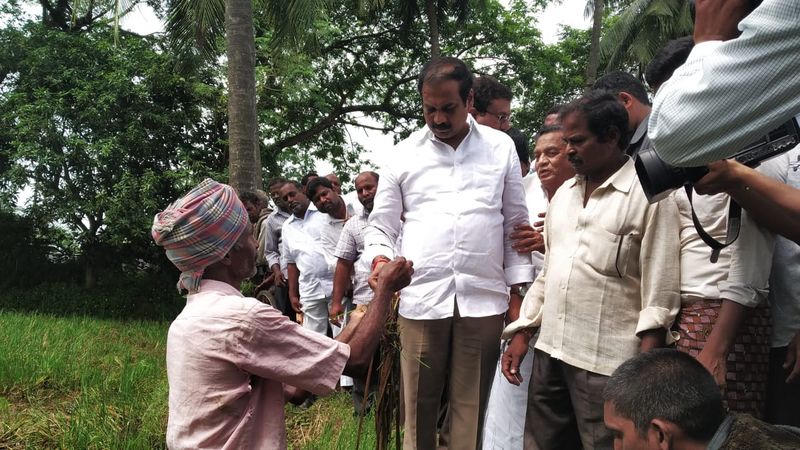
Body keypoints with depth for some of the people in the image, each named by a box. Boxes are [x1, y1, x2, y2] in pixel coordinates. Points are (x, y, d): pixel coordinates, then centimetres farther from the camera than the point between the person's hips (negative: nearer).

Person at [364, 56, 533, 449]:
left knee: (471, 404, 7)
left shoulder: (501, 148, 7)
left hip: (484, 298, 0)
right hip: (421, 297, 0)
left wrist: (517, 292, 5)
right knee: (419, 403, 7)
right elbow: (381, 226, 8)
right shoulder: (404, 155, 6)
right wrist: (380, 259, -13)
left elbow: (515, 225, 10)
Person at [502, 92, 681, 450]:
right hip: (550, 351, 7)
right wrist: (522, 333, 14)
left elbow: (660, 293, -10)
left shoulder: (649, 194, -7)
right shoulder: (564, 193, 14)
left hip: (608, 362, -6)